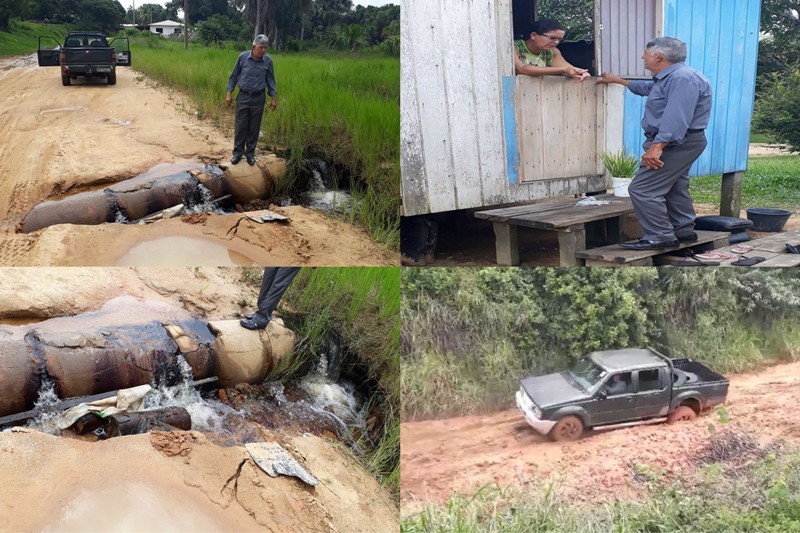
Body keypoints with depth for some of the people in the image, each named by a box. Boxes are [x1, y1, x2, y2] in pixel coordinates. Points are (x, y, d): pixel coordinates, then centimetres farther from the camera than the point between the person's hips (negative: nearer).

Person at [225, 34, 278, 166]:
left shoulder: (268, 60, -7)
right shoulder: (243, 57, -9)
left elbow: (271, 80, 4)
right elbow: (234, 76, 1)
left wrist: (274, 98, 2)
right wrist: (229, 93, 0)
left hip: (258, 98, 1)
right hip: (243, 97, 0)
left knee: (254, 128, 8)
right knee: (240, 126, 4)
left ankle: (250, 153, 21)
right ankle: (237, 153, 15)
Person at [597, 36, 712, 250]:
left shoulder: (682, 79, -21)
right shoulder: (669, 78, 15)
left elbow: (676, 118, -31)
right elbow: (647, 87, 36)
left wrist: (656, 146, -37)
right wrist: (618, 80, 44)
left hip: (675, 144, -11)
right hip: (677, 144, 11)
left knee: (642, 190, -13)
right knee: (674, 189, 19)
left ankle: (659, 237, -11)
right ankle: (684, 231, 28)